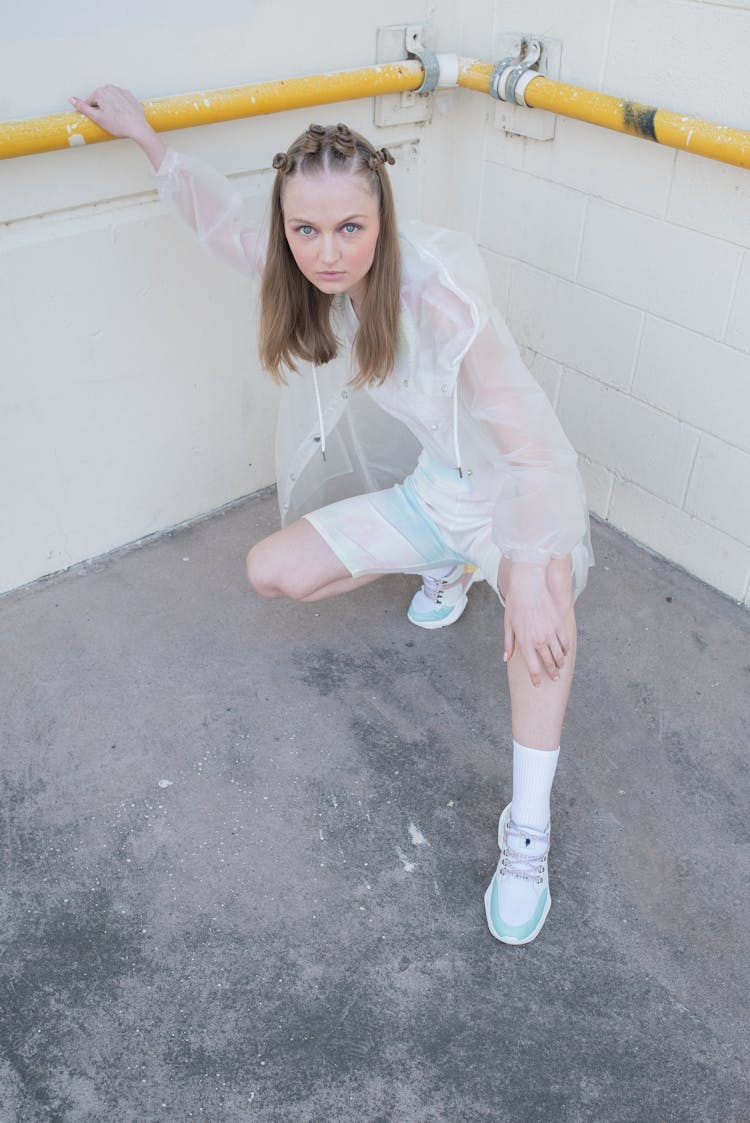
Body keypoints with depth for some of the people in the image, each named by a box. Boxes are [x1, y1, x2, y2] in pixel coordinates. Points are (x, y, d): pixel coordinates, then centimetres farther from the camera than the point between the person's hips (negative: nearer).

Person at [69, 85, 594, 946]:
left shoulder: (437, 288, -31)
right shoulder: (314, 278, -10)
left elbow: (526, 442, -35)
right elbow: (225, 227, 9)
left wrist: (528, 580, -42)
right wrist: (144, 137, 13)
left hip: (512, 487, -6)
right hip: (428, 488, 6)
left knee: (540, 597, -38)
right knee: (270, 571, -2)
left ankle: (528, 828, -24)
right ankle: (448, 565, 19)